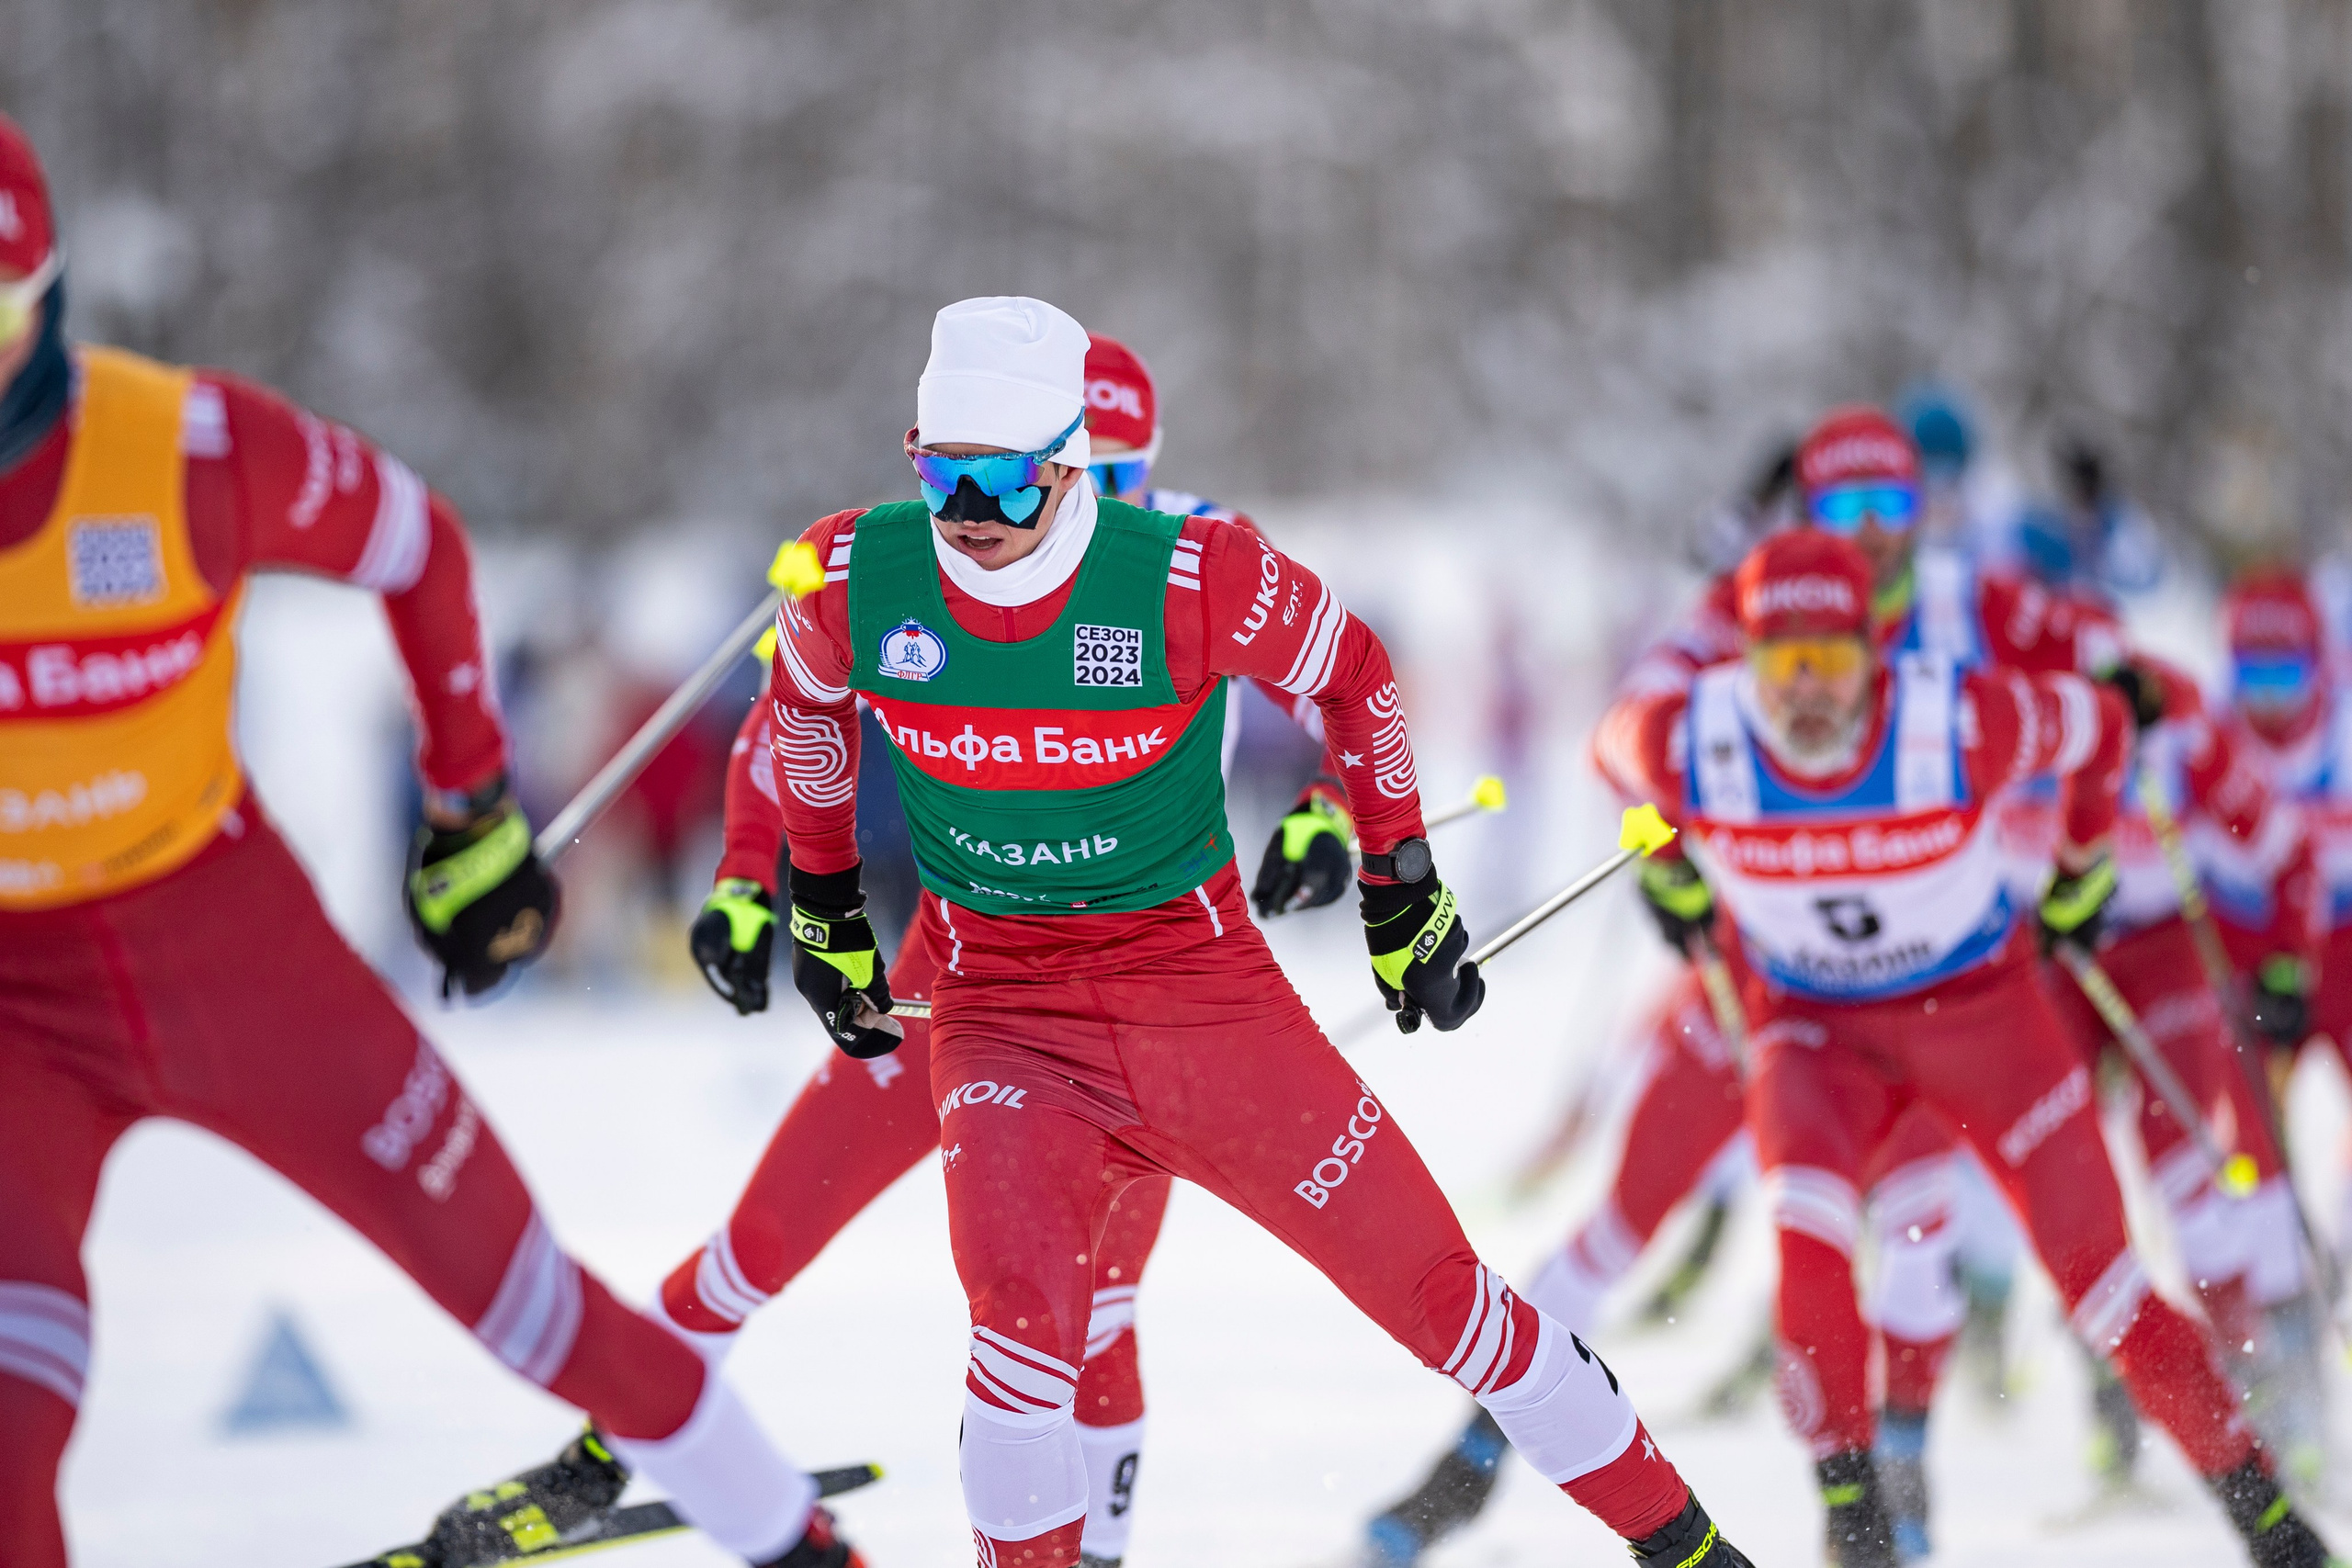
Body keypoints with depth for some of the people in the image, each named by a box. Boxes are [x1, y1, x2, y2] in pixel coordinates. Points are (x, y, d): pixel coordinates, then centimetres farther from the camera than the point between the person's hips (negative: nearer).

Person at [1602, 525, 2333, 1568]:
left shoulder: (1962, 722, -27)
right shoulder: (1689, 743, -23)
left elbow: (2098, 727, -6)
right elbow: (1618, 746, 2)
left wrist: (2083, 865, 8)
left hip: (1981, 1005, -1)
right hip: (1815, 1024, 1)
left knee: (2099, 1280, -5)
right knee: (1808, 1217, -30)